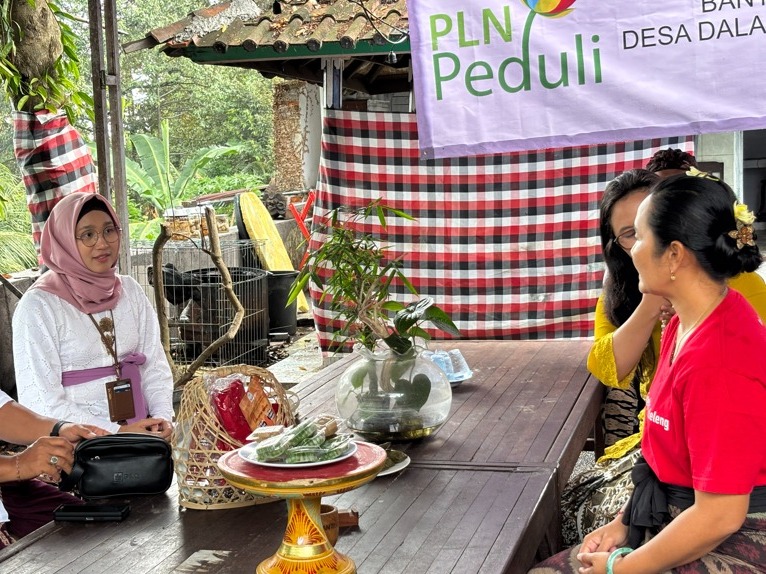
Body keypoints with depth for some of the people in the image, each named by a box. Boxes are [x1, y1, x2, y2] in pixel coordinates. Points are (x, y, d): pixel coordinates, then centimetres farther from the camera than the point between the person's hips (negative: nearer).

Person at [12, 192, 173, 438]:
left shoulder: (130, 290, 8)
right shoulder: (38, 305, -8)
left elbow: (155, 366, 9)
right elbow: (41, 401, -12)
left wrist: (163, 417, -9)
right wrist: (117, 433, -16)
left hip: (140, 433, 3)